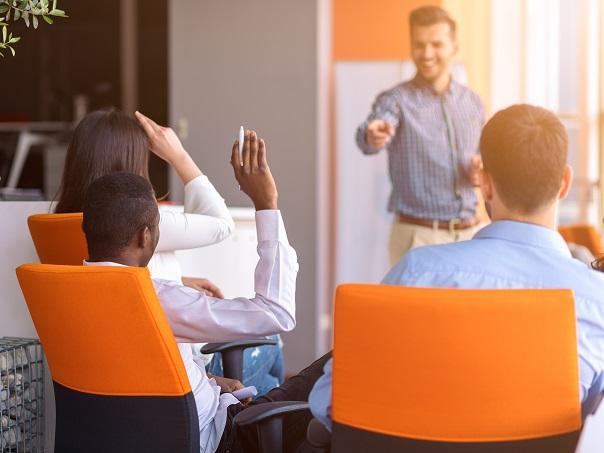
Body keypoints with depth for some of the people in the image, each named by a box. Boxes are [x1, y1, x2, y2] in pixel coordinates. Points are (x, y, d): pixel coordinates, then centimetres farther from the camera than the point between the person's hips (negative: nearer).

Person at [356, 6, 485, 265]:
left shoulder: (473, 102, 8)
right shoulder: (396, 100, -8)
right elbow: (369, 137, -29)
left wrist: (482, 172, -5)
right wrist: (372, 136, -53)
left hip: (469, 234, 5)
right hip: (419, 236, -5)